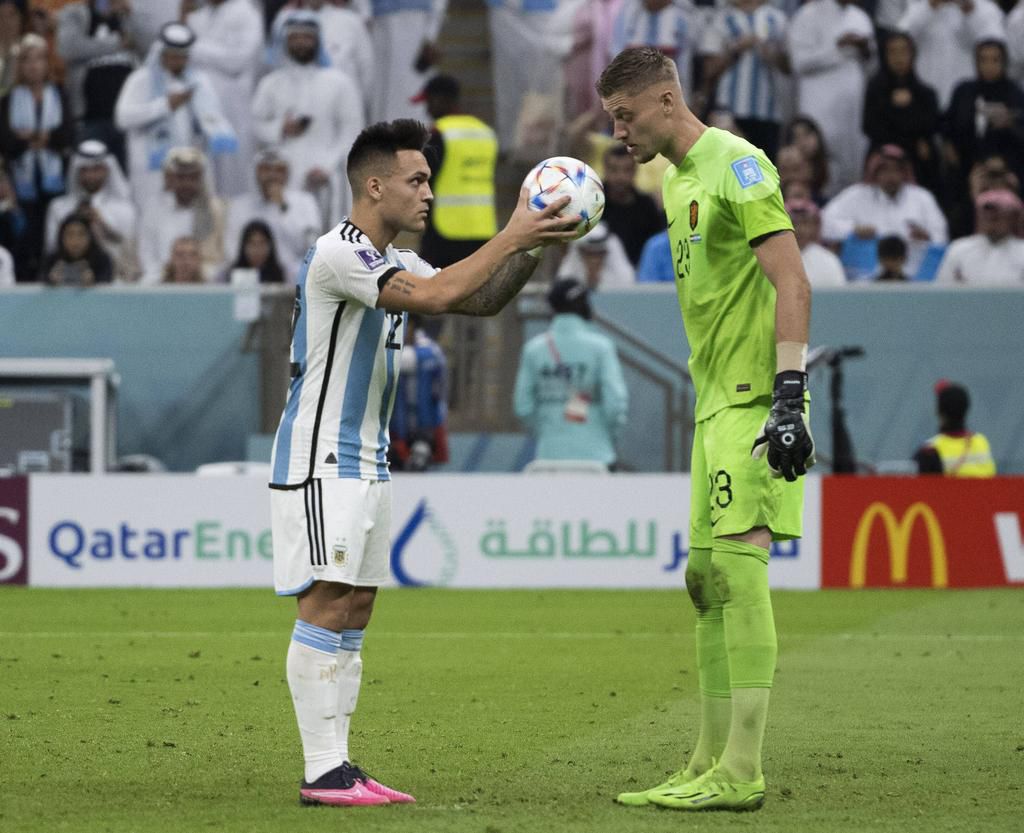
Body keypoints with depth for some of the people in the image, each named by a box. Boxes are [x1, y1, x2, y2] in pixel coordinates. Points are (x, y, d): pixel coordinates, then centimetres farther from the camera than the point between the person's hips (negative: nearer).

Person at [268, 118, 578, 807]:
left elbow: (482, 300, 17)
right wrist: (511, 238, -22)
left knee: (354, 612, 8)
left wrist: (534, 245, 0)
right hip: (320, 461, -10)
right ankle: (323, 773, -12)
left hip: (366, 461, 10)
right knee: (326, 607, -11)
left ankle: (339, 765, 9)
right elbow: (435, 296, -28)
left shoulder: (394, 260, 15)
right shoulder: (339, 254, -16)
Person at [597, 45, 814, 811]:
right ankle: (711, 765, 14)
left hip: (755, 401, -10)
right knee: (707, 576, 9)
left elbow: (791, 282, -17)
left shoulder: (736, 166, -11)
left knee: (737, 565, -12)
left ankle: (741, 774, -12)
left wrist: (789, 394, -22)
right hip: (717, 402, 10)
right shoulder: (676, 177, 18)